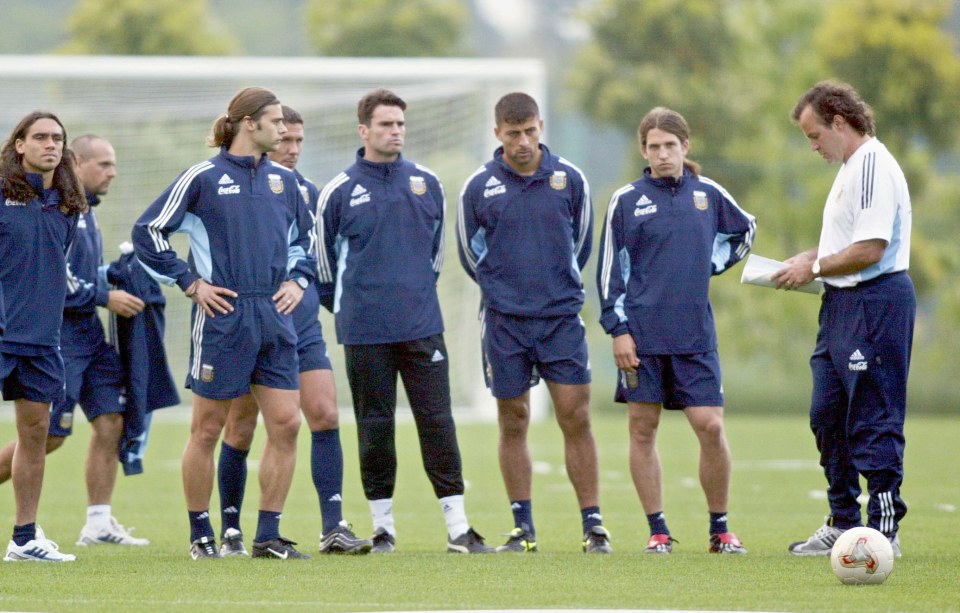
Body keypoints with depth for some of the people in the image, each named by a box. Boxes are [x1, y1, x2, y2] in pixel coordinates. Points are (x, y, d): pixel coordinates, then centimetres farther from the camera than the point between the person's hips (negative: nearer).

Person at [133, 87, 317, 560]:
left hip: (275, 320, 5)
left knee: (285, 423, -3)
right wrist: (191, 283, -4)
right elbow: (147, 232, -1)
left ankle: (268, 536, 4)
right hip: (223, 319, -5)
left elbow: (305, 238, 29)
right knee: (208, 428, 0)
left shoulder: (283, 181, 13)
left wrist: (297, 281, 12)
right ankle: (200, 534, 12)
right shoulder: (204, 178, -3)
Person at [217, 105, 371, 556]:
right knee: (240, 431, 4)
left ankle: (333, 528, -11)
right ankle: (230, 532, 16)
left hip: (303, 330, 4)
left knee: (326, 417, -9)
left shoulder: (308, 192, 10)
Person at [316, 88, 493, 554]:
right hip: (366, 333, -2)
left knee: (437, 420, -3)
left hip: (422, 326, 2)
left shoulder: (427, 185, 8)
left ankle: (458, 527, -3)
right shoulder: (339, 192, 0)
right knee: (375, 427, 2)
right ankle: (383, 526, 11)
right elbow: (324, 256, 10)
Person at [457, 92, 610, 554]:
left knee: (575, 417, -5)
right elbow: (470, 254, 13)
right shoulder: (479, 188, 0)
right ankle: (523, 527, 9)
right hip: (504, 322, 0)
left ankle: (592, 524, -1)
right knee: (513, 422, 3)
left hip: (561, 316, 0)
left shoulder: (569, 180, 2)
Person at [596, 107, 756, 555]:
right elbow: (610, 270, 3)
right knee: (643, 429, 1)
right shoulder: (626, 200, 1)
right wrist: (617, 329, -4)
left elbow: (744, 231, 26)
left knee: (711, 427, -5)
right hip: (643, 335, -1)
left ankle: (720, 529, 7)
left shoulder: (708, 195, 7)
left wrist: (710, 266, 13)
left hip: (695, 334, 1)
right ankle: (657, 531, 8)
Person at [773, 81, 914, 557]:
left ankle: (884, 529, -4)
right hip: (842, 303, 11)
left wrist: (815, 268, -11)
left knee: (874, 420, -8)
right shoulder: (850, 169, 19)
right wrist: (811, 258, 14)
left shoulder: (873, 167, -15)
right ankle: (843, 524, 20)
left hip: (876, 301, -11)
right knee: (828, 416, 12)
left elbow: (870, 249, -22)